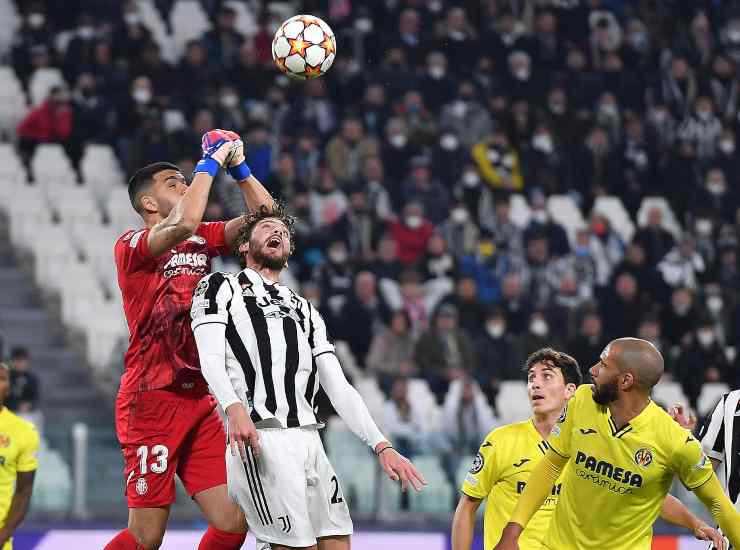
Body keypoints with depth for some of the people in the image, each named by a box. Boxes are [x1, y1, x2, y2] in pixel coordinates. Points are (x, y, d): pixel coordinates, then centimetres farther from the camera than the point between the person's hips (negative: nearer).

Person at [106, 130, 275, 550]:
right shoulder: (132, 245, -6)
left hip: (199, 400, 7)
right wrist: (211, 163, -15)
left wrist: (239, 168, 1)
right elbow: (183, 224, -26)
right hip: (152, 400, -7)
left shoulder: (204, 240, 15)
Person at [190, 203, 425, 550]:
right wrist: (234, 407, -25)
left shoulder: (304, 310, 30)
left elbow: (339, 388, 22)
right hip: (261, 439, -7)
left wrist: (381, 446, 8)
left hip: (309, 440, 7)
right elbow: (211, 360, -5)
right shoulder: (221, 288, 13)